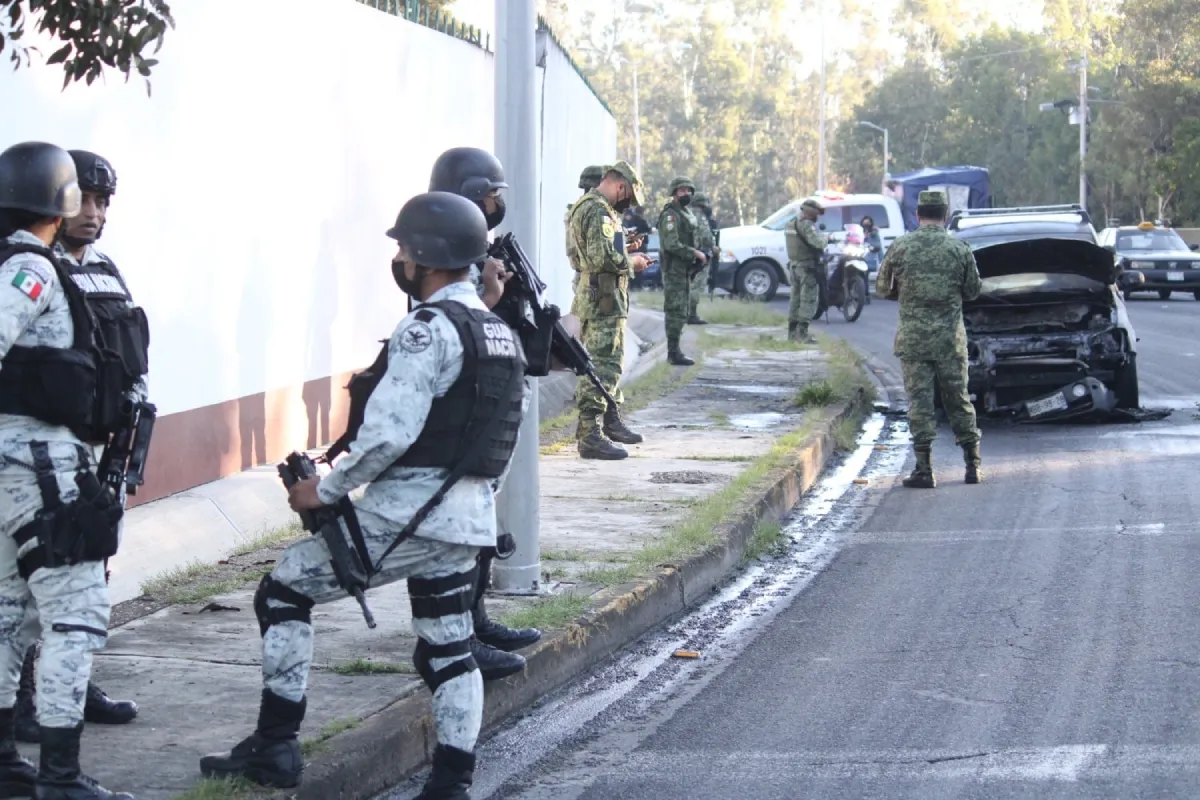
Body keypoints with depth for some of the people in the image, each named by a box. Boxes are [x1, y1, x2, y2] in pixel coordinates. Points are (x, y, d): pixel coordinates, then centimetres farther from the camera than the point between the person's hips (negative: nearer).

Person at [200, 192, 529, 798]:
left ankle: (274, 747, 4)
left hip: (406, 514, -8)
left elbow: (388, 431, -23)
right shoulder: (499, 332, 12)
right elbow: (514, 414, 17)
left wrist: (326, 490, -12)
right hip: (469, 519, 8)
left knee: (282, 593, 4)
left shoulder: (428, 328, -16)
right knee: (450, 651, 13)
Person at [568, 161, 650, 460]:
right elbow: (603, 257, -27)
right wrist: (631, 263, -11)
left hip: (604, 299, 11)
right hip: (604, 300, -11)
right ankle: (589, 434, -14)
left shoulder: (591, 207, 18)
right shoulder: (598, 211, -17)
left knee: (610, 361, 21)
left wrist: (627, 256, 14)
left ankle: (611, 421, 32)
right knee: (602, 365, -12)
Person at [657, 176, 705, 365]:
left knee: (681, 312, 13)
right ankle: (674, 353, -9)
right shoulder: (670, 215, -14)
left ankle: (674, 350, 19)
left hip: (684, 269, 10)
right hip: (674, 269, -10)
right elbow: (672, 245, -22)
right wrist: (695, 253, -18)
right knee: (676, 312, -10)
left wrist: (698, 254, 9)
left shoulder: (687, 213, 16)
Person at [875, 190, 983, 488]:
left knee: (919, 400, 0)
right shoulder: (959, 248, -1)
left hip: (913, 337, -1)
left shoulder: (900, 247, -3)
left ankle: (924, 470, -5)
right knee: (958, 399, 11)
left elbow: (882, 288, 6)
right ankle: (973, 465, 15)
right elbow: (973, 291, 8)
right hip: (951, 338, 1)